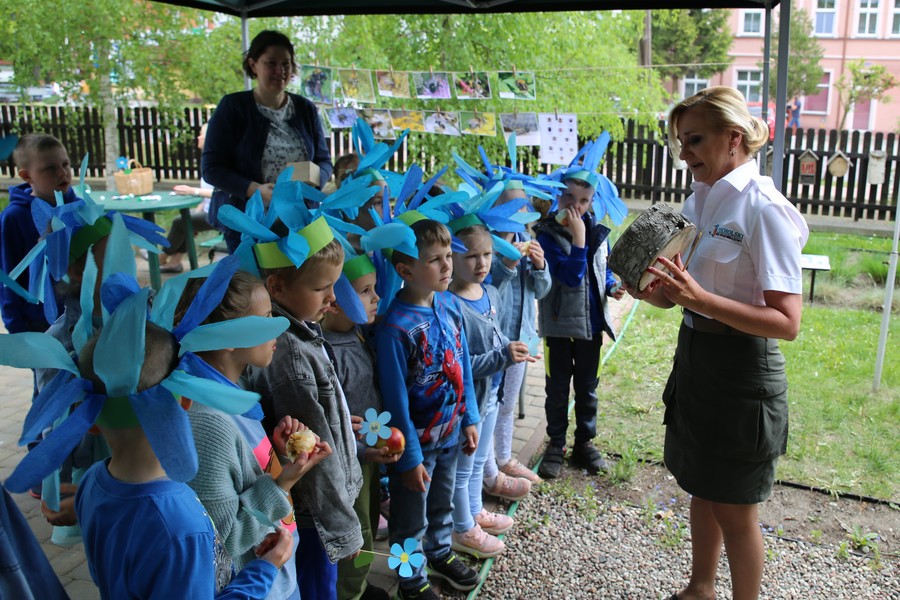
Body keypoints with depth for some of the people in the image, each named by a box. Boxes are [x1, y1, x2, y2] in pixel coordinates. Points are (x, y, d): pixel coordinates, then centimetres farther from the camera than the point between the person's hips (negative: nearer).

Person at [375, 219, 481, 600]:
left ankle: (441, 554, 54)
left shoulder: (450, 304, -7)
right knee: (411, 521, 17)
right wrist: (410, 458, -14)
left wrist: (469, 419, 8)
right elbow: (396, 399, -20)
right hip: (417, 441, -6)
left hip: (450, 432, 6)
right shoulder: (395, 327, -27)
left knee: (442, 504, 29)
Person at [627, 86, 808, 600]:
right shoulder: (701, 200, 5)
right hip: (696, 355, 8)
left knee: (735, 510, 8)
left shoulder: (764, 210, -19)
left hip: (742, 370, -8)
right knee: (702, 489, 23)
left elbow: (787, 322, -24)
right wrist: (653, 291, -8)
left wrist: (701, 298, -33)